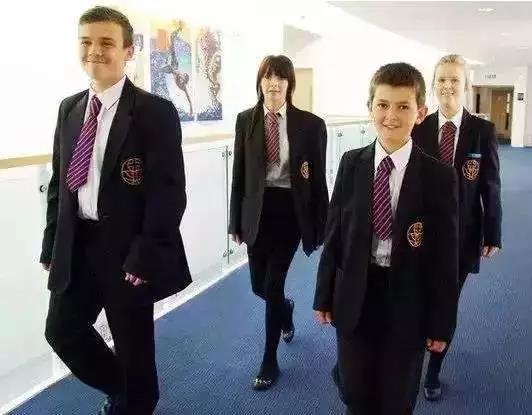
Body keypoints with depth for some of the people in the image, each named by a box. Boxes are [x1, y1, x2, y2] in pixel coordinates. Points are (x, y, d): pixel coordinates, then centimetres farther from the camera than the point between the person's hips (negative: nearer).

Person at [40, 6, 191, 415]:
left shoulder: (156, 112, -12)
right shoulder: (69, 109, 9)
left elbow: (170, 192, -16)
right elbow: (59, 182, 13)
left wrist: (144, 258, -20)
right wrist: (52, 244, 9)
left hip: (124, 247, -6)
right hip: (76, 245, 6)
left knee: (133, 345, 9)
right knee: (62, 331, 14)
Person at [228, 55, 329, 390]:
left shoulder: (310, 124, -5)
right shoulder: (246, 120, 2)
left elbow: (318, 179, -4)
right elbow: (239, 174, 4)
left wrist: (321, 227, -4)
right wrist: (236, 221, 3)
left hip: (290, 210, -3)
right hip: (257, 210, 3)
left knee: (273, 284, -3)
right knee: (259, 285, 11)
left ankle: (270, 361, 17)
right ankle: (286, 309, 50)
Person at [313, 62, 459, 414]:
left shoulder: (440, 176, -10)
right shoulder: (351, 164, -1)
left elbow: (445, 255, -8)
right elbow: (335, 233, 2)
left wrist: (442, 323, -5)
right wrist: (325, 295, 3)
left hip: (407, 305, -2)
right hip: (354, 299, 2)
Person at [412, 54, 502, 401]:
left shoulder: (483, 131, -3)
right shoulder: (418, 129, -3)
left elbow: (491, 187, -1)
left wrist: (492, 235, -1)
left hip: (462, 234, 0)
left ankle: (434, 371, 30)